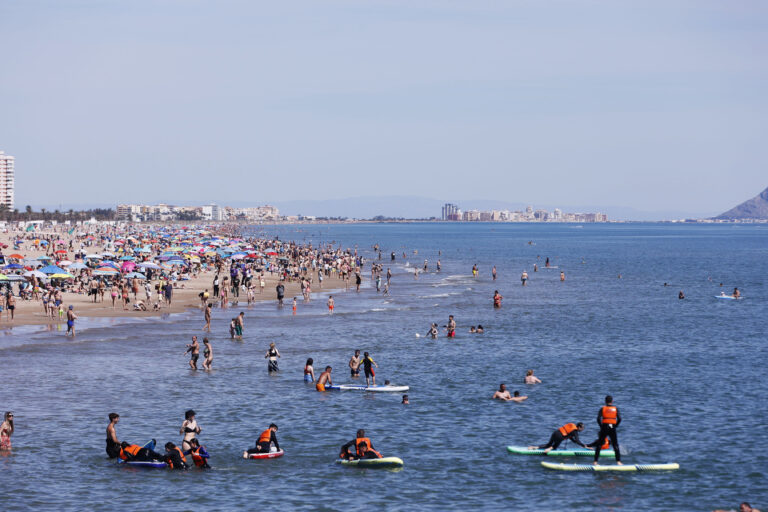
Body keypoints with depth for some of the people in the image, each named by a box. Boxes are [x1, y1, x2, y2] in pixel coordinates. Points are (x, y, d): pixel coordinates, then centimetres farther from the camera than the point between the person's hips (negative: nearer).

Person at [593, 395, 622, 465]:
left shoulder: (602, 408, 2)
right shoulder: (615, 408, 4)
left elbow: (598, 419, -8)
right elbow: (619, 419, -5)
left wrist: (601, 426, 6)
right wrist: (615, 426, 8)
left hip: (604, 428, 0)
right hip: (612, 429, 0)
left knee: (599, 445, 8)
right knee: (615, 445, 8)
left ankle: (595, 461, 5)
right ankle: (618, 461, -1)